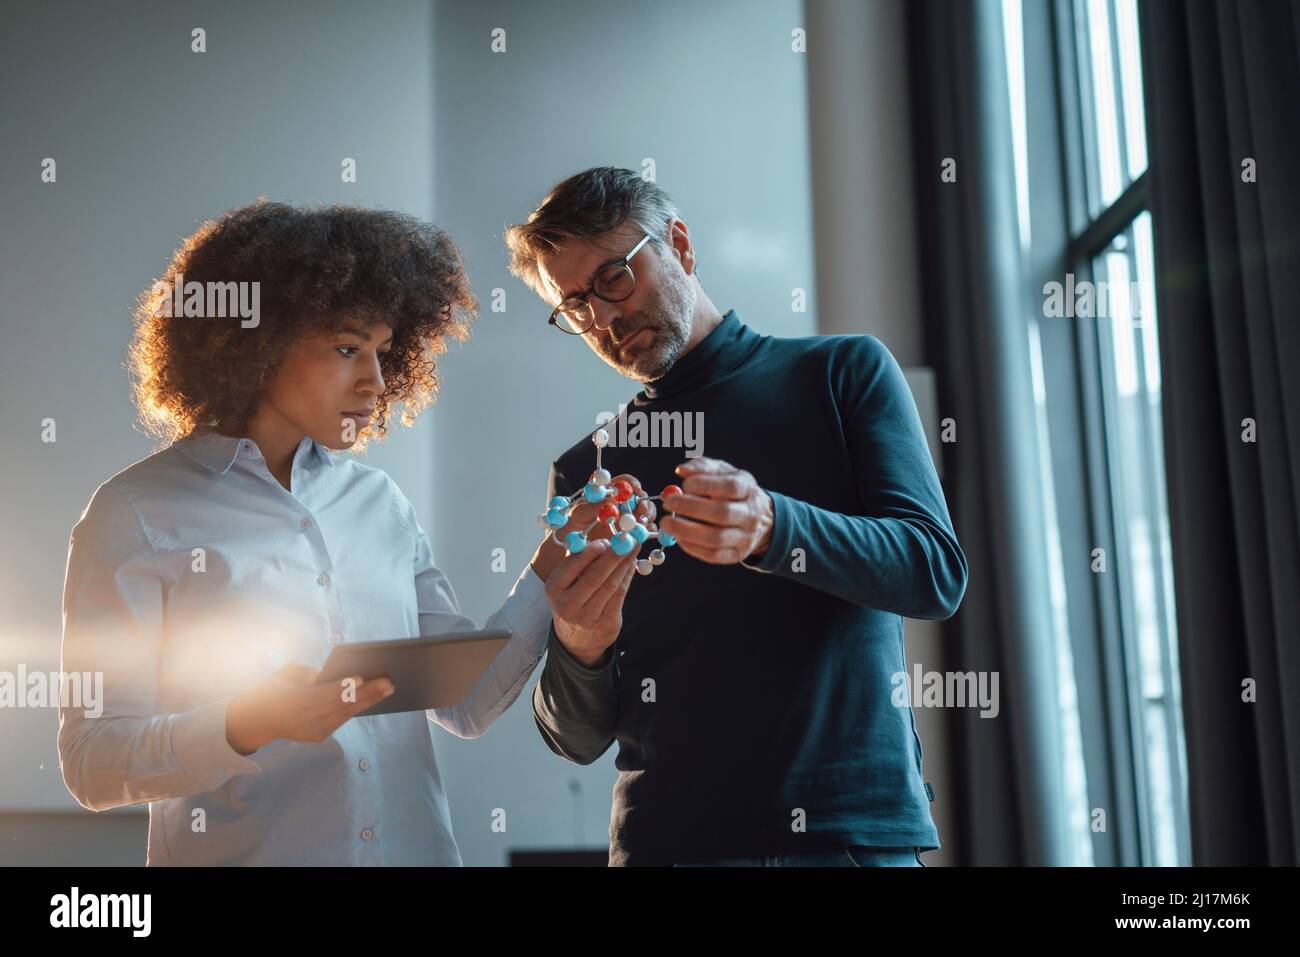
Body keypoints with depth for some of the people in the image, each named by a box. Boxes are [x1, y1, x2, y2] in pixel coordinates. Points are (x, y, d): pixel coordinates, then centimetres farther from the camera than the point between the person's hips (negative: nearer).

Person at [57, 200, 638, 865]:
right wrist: (249, 727, -26)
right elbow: (91, 762, -12)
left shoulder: (379, 502, 5)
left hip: (416, 847, 5)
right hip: (240, 851, -5)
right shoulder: (139, 515, -9)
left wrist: (544, 587, -9)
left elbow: (465, 703, 5)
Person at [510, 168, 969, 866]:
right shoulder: (583, 471, 8)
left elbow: (938, 572, -8)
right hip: (670, 835, 1)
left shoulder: (844, 371, 4)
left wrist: (771, 528, -24)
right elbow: (577, 738, 6)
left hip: (859, 827, -1)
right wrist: (580, 647, -16)